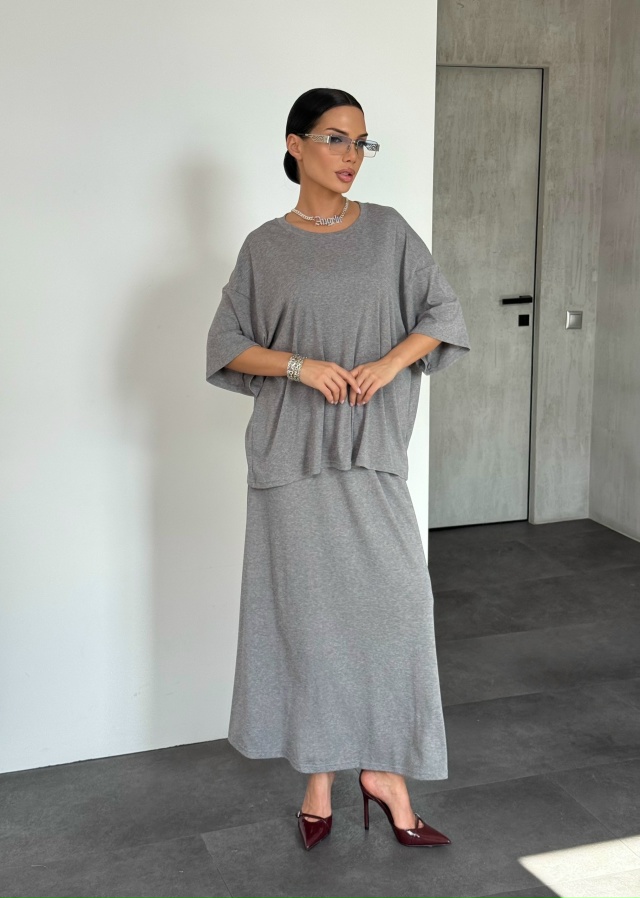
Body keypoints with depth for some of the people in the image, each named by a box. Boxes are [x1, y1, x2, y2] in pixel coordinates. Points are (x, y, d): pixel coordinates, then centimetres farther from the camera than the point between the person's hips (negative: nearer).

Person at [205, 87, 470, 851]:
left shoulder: (388, 231, 6)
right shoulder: (265, 247, 4)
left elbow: (443, 316, 6)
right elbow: (226, 346, 3)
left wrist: (390, 363, -12)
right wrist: (299, 365, -13)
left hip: (370, 450, 1)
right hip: (292, 452, -1)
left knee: (390, 599, -5)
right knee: (308, 606, 2)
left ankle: (384, 769, 8)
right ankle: (318, 780, 12)